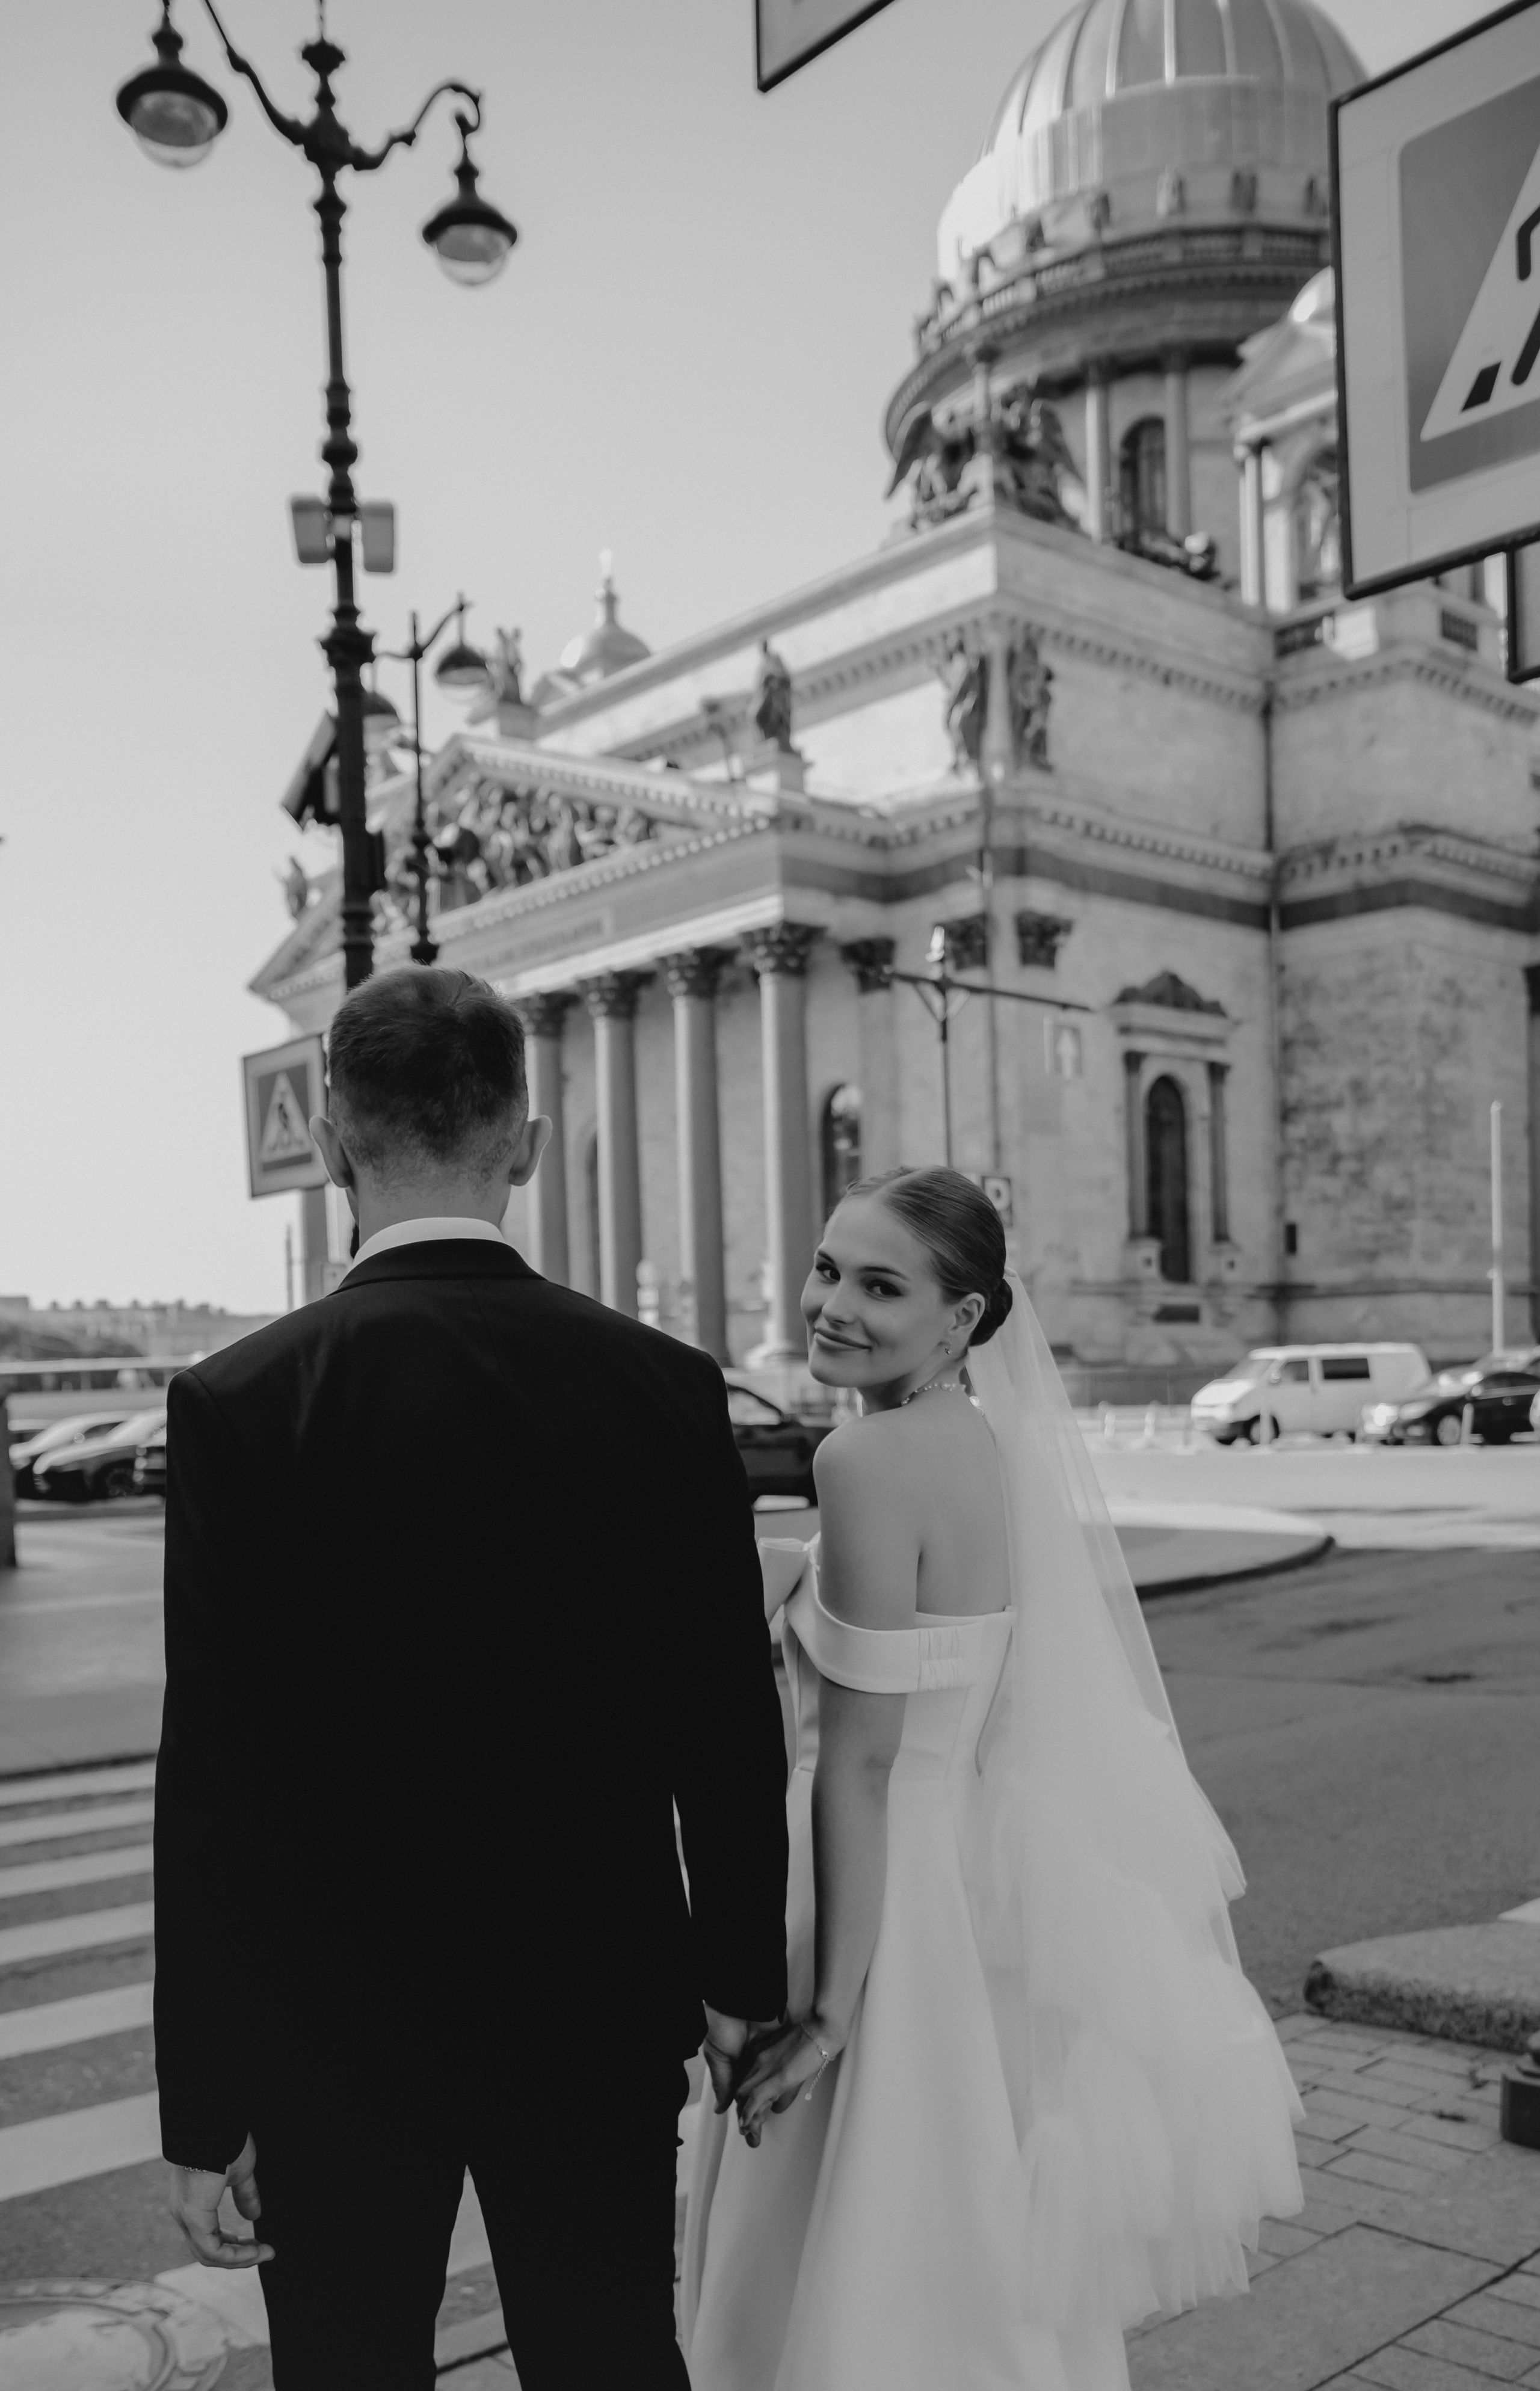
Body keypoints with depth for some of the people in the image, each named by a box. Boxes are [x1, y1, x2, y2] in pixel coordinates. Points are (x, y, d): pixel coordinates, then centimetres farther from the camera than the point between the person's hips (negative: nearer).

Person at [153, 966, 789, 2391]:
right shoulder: (665, 1383, -8)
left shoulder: (243, 1402, -16)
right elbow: (733, 1724, -2)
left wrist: (204, 2109, -4)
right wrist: (744, 1980, 11)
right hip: (601, 2006, 2)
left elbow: (215, 1774, -14)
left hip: (335, 2025, -2)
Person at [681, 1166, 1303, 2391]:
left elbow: (862, 1758, -21)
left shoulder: (870, 1458, -20)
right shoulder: (990, 1440, 5)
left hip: (895, 1902, -9)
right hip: (991, 1872, 9)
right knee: (984, 2276, 22)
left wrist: (832, 2007, -17)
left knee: (872, 2279, 8)